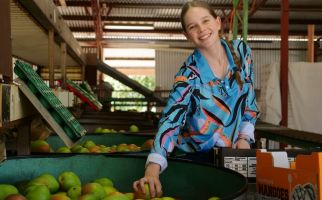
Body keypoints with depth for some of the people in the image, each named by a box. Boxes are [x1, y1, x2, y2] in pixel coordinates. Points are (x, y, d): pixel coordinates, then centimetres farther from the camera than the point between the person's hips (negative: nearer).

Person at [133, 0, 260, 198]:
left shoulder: (241, 50, -7)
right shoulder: (189, 74, -19)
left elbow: (249, 97, 6)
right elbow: (170, 121, -29)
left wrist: (245, 137, -4)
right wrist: (153, 169, -43)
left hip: (233, 152, 4)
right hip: (195, 156, -3)